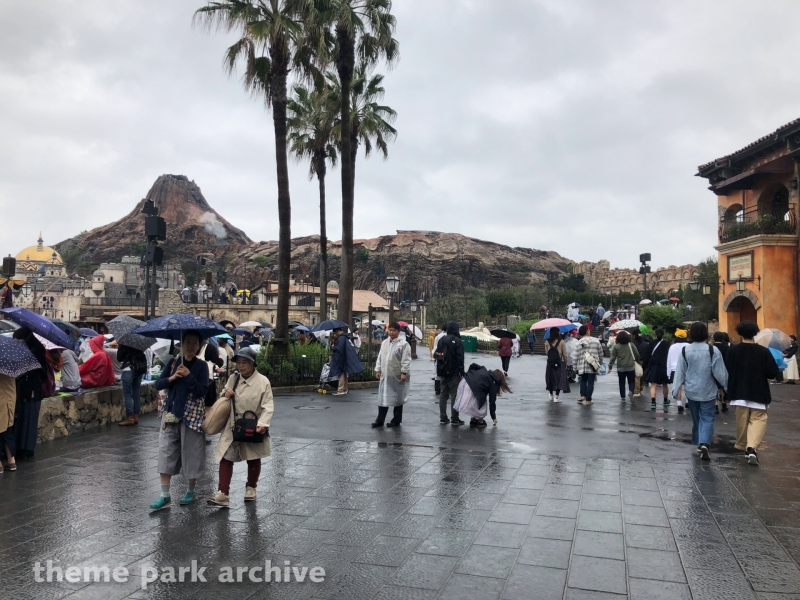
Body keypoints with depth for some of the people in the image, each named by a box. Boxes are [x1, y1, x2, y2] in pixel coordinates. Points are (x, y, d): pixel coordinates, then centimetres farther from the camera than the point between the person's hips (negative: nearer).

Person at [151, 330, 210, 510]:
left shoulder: (201, 366, -5)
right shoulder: (173, 362, 7)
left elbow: (203, 391, -13)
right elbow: (158, 384, 3)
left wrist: (189, 376, -22)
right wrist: (171, 378, -14)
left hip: (191, 415, -3)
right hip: (171, 413, 4)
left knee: (191, 453, 5)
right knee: (166, 452, 1)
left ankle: (191, 492, 23)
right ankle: (165, 496, 9)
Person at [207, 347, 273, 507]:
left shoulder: (263, 381, -12)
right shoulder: (233, 379, 2)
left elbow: (268, 406, -14)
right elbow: (222, 399, 17)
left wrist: (262, 424, -27)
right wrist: (225, 395, -8)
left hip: (253, 428, -3)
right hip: (233, 427, 3)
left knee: (253, 460, 15)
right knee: (225, 458, -5)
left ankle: (251, 488, 35)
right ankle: (222, 494, -1)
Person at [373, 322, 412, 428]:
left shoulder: (403, 344, -10)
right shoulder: (384, 343, 11)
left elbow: (406, 360, -15)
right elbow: (380, 357, 15)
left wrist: (404, 372, -19)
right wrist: (378, 370, 9)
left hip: (397, 376, -6)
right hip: (385, 375, 6)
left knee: (397, 398, 5)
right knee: (383, 397, 8)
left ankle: (396, 420, 17)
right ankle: (380, 420, 16)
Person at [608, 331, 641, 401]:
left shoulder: (616, 346, -3)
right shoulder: (631, 345, -1)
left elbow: (613, 357, -4)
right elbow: (637, 355, 4)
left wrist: (610, 366, 1)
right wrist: (637, 361, 22)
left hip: (620, 368, 0)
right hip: (631, 367, 0)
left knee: (622, 383, 10)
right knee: (631, 381, 10)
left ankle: (623, 397, 12)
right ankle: (631, 392, -17)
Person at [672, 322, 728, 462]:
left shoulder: (685, 350, -4)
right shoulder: (713, 350, -12)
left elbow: (680, 372, -2)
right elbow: (720, 372, -8)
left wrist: (675, 390, 5)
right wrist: (727, 385, 8)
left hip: (691, 391, 3)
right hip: (708, 391, -2)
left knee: (696, 418, 18)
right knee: (707, 419, 0)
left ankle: (698, 443, 27)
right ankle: (704, 444, -19)